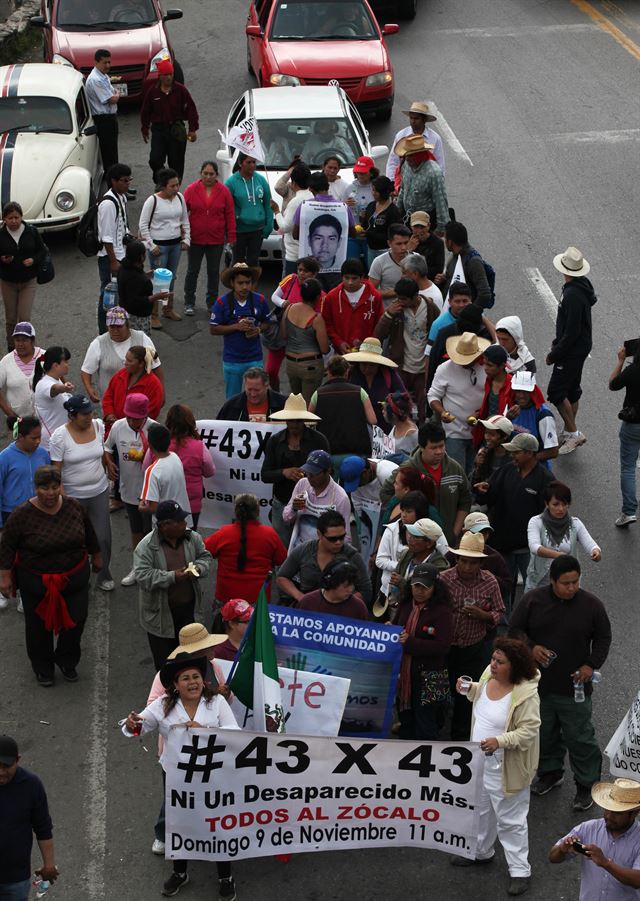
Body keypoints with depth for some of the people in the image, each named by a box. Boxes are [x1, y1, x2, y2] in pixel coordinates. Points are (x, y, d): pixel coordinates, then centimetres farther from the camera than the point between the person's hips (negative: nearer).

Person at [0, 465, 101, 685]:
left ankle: (67, 661, 32)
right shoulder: (23, 514, -17)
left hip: (74, 577, 3)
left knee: (76, 620, 7)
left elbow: (89, 535, 9)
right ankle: (42, 667, 31)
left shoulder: (75, 507, -7)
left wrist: (96, 557, 19)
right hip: (37, 582, -3)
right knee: (39, 625, 10)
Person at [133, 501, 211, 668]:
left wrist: (197, 568, -14)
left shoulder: (192, 538, -4)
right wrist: (172, 577, -29)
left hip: (190, 609, 4)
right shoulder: (146, 546, -19)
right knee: (164, 661, 7)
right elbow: (142, 576, -24)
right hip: (161, 613, -4)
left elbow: (205, 557, 9)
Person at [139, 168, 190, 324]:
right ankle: (153, 315, 4)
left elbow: (185, 221, 13)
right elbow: (143, 225, -11)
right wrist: (151, 246, -12)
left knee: (171, 278, 16)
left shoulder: (180, 198, 1)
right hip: (159, 245, -5)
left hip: (176, 244, 5)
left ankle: (168, 309, 32)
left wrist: (186, 239, 8)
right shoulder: (152, 201, -15)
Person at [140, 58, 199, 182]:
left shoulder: (180, 90, -2)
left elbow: (191, 109, -1)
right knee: (155, 160, -10)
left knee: (176, 162, 4)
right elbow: (145, 111, 11)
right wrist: (145, 129, 14)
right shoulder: (152, 91, 1)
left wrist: (192, 129, -5)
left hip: (177, 131, 0)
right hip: (158, 129, 1)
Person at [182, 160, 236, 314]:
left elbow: (230, 215, 0)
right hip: (195, 239, -1)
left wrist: (231, 236, -1)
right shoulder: (191, 189, -5)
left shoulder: (224, 191, -3)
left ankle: (212, 302, 23)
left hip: (216, 240, 1)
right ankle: (189, 303, 20)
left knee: (214, 272, 10)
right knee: (192, 271, 9)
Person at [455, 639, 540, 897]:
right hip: (480, 760, 8)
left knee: (510, 820, 3)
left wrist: (500, 741, -34)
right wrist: (468, 689, -4)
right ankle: (481, 852, 47)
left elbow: (529, 731, -25)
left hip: (506, 768, -8)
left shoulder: (526, 694, -28)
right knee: (481, 810, 26)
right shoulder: (489, 675, -5)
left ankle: (520, 870, 16)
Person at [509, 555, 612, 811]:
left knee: (580, 737, 4)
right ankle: (550, 772, 40)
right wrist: (531, 648, -19)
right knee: (544, 732, 18)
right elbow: (514, 629, 1)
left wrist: (591, 665, -12)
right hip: (538, 683, 2)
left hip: (575, 687, -2)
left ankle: (586, 785, 19)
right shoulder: (533, 600, -7)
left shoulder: (591, 605, -9)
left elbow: (603, 638, 3)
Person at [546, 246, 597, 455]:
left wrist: (554, 354, -18)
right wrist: (557, 342, 19)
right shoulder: (582, 286, 4)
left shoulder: (573, 295, -28)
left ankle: (574, 433, 1)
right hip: (580, 347, 10)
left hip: (572, 350, -10)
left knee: (556, 392, -4)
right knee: (571, 389, 19)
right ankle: (569, 431, 30)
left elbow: (572, 332, -26)